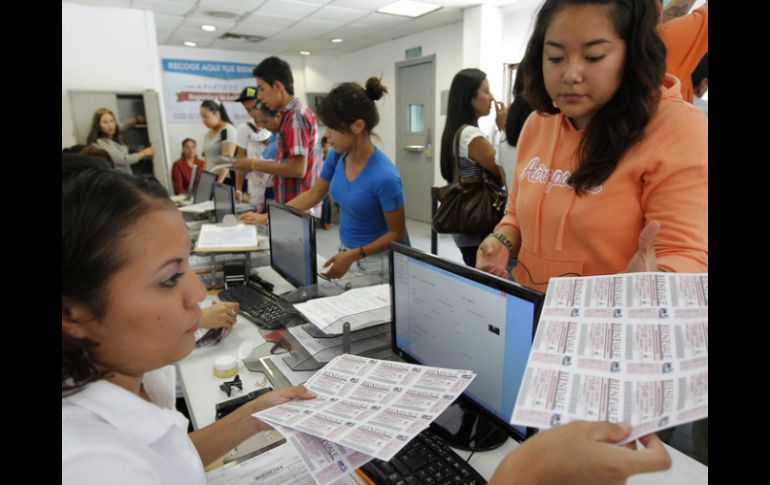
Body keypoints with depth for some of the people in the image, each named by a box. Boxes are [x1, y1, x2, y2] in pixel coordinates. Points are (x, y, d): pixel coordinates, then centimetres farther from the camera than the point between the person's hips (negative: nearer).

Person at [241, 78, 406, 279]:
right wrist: (265, 217, 7)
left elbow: (397, 234, -17)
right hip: (346, 253, 6)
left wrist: (353, 256, -24)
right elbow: (313, 195, 7)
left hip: (377, 261, -6)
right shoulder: (337, 156, -7)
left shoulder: (384, 176, -27)